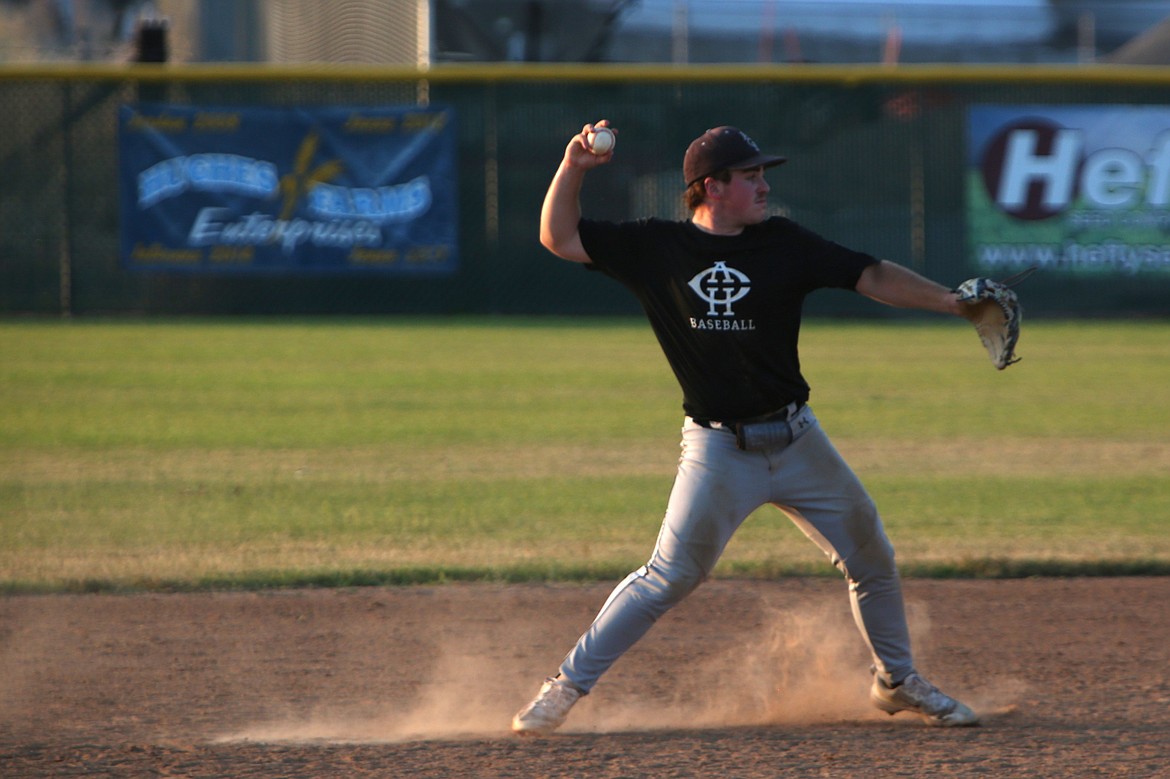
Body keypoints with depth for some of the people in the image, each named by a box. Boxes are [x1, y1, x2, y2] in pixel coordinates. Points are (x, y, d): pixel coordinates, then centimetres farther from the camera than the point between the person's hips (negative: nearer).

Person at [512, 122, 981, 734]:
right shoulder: (658, 248, -3)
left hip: (796, 440, 4)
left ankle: (896, 682, 30)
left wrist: (951, 301, -13)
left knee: (871, 558, 10)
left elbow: (871, 276, -2)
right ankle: (566, 687, -1)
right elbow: (559, 237, -1)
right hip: (718, 449, -4)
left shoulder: (783, 244, 1)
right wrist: (573, 168, -16)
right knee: (671, 575, -10)